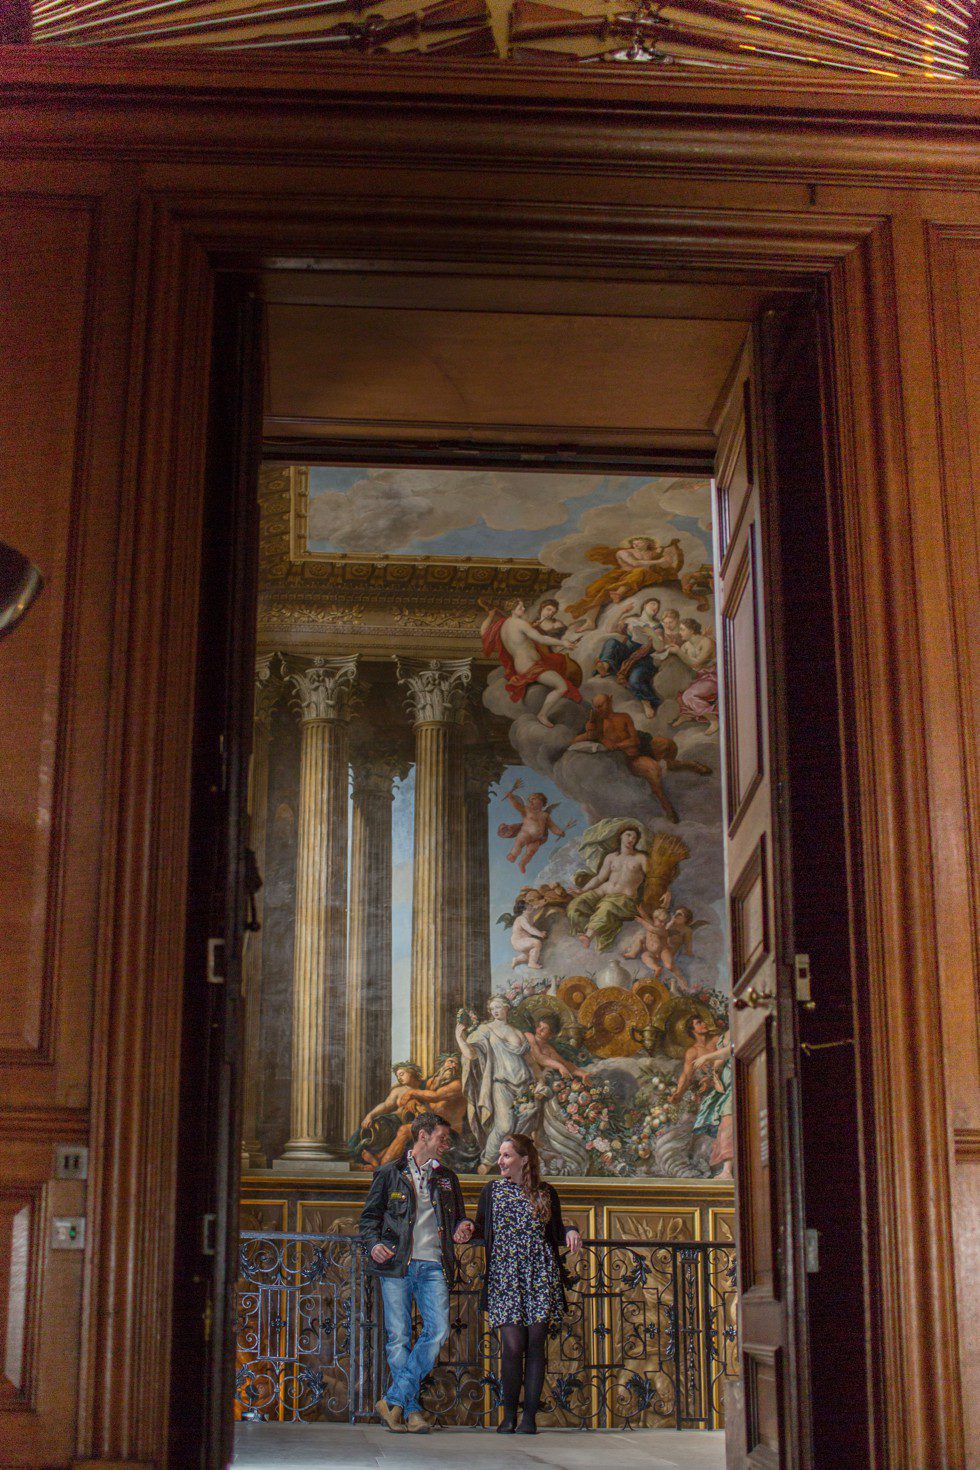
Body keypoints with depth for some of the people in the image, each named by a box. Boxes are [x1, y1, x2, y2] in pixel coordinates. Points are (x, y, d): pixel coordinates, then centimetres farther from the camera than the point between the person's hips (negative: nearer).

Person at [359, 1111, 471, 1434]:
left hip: (434, 1265, 3)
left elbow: (458, 1217, 29)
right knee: (398, 1337, -5)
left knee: (438, 1329, -13)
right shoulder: (390, 1174, 10)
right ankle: (411, 1409, 3)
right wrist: (374, 1243, -10)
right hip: (396, 1263, -3)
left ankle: (393, 1401, -8)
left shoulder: (447, 1178, 21)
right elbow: (370, 1216, 9)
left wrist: (462, 1227, 6)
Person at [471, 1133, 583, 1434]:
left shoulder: (546, 1193, 10)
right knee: (512, 1344, -8)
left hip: (541, 1275, 0)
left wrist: (570, 1232, -6)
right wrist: (467, 1230, -8)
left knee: (535, 1343, -1)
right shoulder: (492, 1191, 11)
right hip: (504, 1275, 0)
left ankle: (530, 1415, 4)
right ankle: (509, 1414, 5)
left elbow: (556, 1234, 15)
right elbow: (481, 1230, 14)